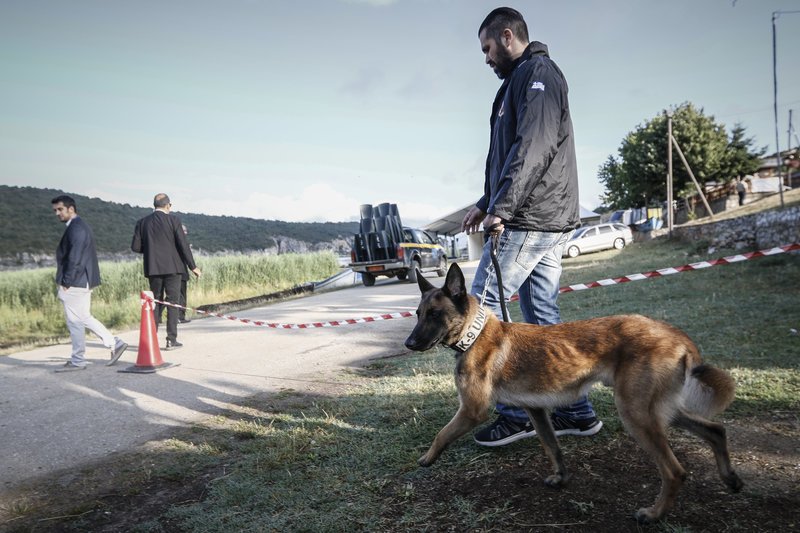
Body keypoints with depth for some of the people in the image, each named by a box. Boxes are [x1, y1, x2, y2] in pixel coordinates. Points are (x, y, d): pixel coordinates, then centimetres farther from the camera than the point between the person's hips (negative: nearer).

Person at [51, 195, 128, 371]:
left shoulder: (76, 228, -15)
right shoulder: (80, 226, 17)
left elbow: (75, 258, -21)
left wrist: (66, 283, -19)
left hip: (74, 283, -10)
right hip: (83, 282, 10)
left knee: (75, 321, -1)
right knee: (84, 318, 16)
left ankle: (77, 361, 8)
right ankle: (115, 344, 17)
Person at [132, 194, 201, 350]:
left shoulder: (142, 222, 4)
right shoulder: (173, 220, -6)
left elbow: (135, 247, 3)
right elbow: (183, 245, -9)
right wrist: (193, 266, -4)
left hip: (152, 268, 4)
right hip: (172, 267, -3)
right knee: (172, 302, 2)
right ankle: (171, 339, 1)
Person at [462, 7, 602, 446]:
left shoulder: (535, 72, -7)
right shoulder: (526, 79, 24)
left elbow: (533, 146, -21)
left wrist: (501, 208, -21)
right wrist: (485, 204, 24)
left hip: (528, 220, -10)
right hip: (550, 221, 10)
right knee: (542, 315, 10)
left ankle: (515, 413, -1)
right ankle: (576, 412, 17)